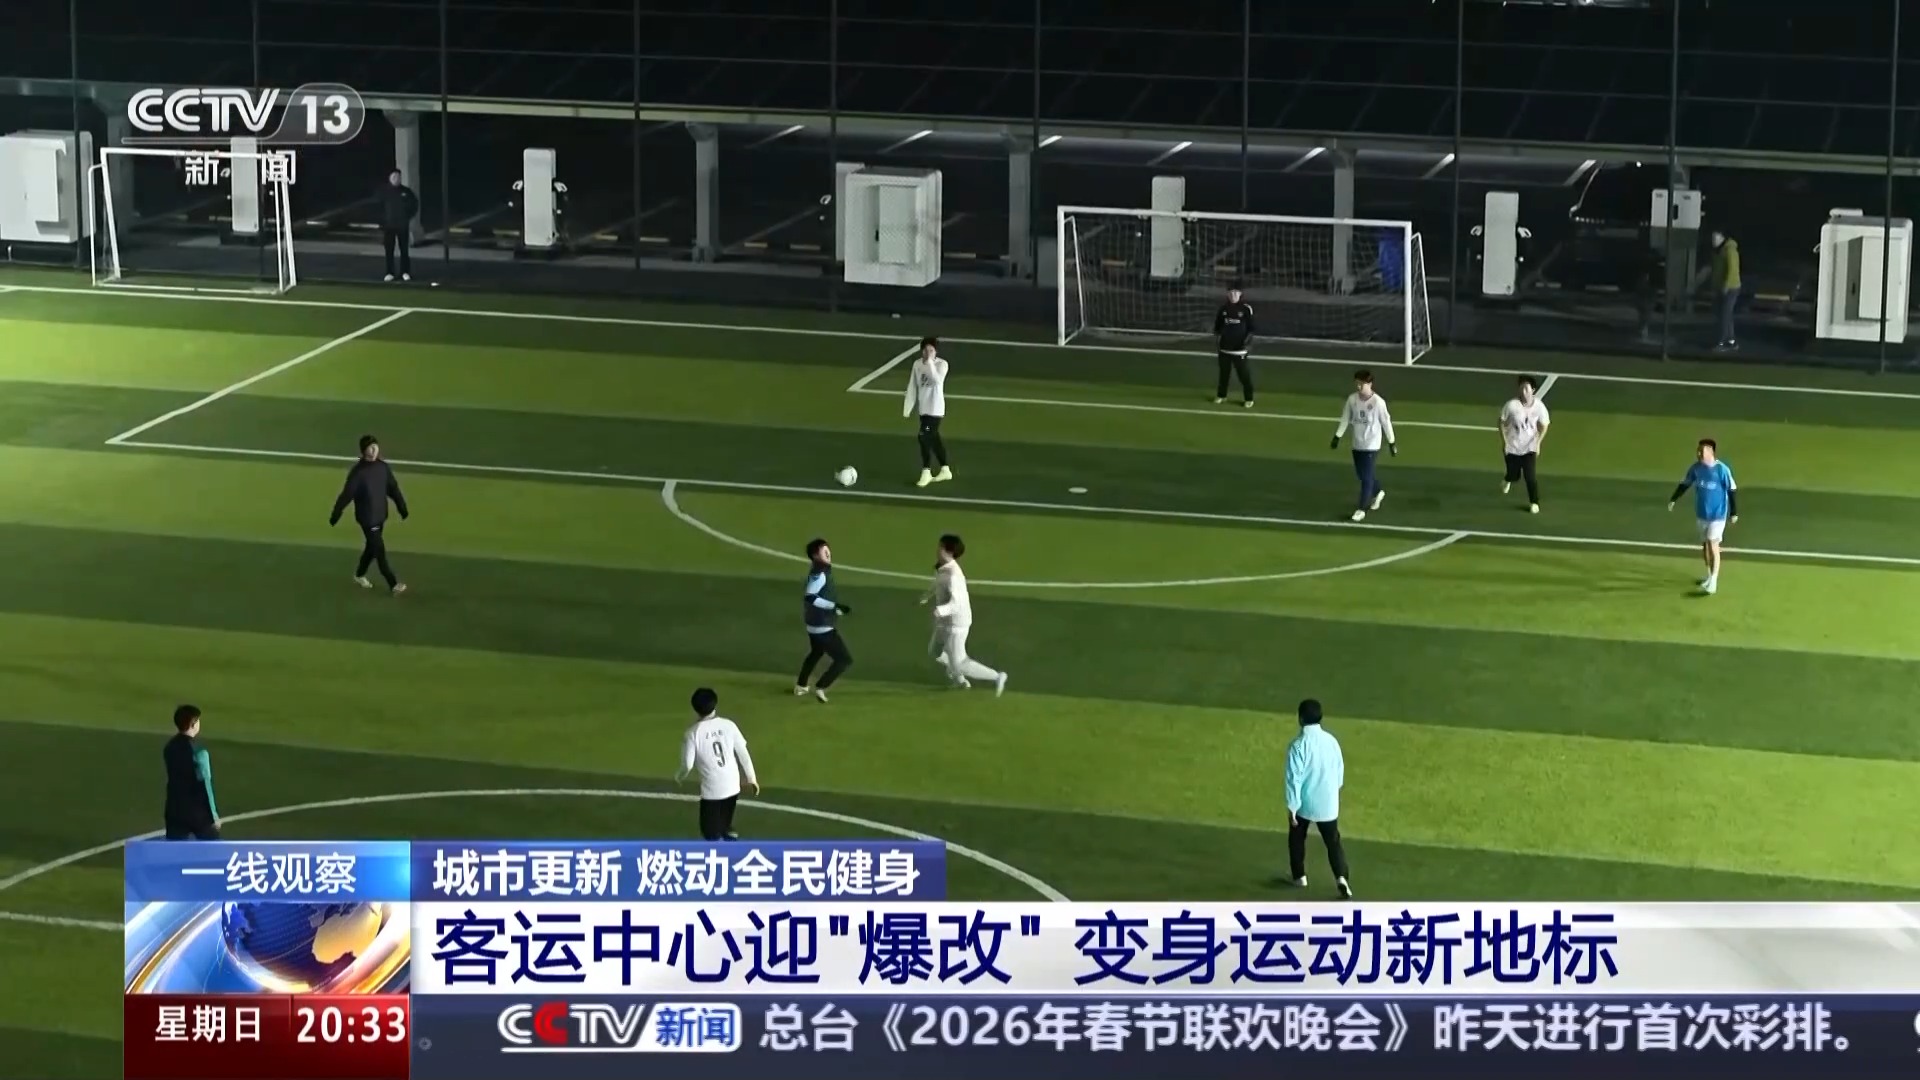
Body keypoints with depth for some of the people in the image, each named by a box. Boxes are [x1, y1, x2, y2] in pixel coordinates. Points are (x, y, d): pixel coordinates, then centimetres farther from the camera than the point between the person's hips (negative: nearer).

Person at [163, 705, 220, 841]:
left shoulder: (170, 748, 3)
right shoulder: (197, 751, -18)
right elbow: (204, 785, -15)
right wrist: (214, 814, -10)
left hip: (176, 810, 5)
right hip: (198, 811, -5)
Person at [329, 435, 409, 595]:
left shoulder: (383, 467, -2)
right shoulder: (358, 472, -19)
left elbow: (393, 489, 8)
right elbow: (347, 494, -16)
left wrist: (402, 507, 9)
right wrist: (336, 514, -13)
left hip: (380, 515, 6)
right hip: (367, 517, -6)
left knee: (372, 546, 20)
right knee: (380, 550, -3)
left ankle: (359, 575, 41)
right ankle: (394, 584, 0)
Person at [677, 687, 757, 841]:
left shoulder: (693, 733, -12)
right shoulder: (728, 725, -2)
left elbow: (688, 765, -10)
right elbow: (743, 753, 2)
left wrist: (678, 777, 13)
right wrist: (751, 778, 15)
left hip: (711, 789, -4)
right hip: (732, 786, 4)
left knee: (711, 834, 4)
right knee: (725, 826, 25)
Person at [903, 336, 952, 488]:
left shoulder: (942, 364, -13)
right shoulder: (917, 364, 2)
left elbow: (937, 380, -32)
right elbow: (912, 387, 7)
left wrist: (930, 362, -33)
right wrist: (908, 407, 6)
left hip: (935, 408, -6)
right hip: (923, 407, 6)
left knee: (924, 437, -12)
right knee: (933, 437, 14)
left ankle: (926, 472, -2)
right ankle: (945, 470, 27)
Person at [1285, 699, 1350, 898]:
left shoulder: (1298, 744, -19)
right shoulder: (1331, 741, -3)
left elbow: (1294, 777, -19)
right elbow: (1340, 770, 8)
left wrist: (1292, 806, -12)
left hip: (1304, 803, -3)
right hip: (1328, 803, 3)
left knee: (1297, 838, 21)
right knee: (1333, 840, 8)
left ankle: (1299, 876, 32)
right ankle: (1341, 878, -11)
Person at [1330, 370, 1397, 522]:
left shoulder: (1378, 402, -17)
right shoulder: (1352, 399, -4)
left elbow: (1386, 422, -9)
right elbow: (1345, 419, 6)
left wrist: (1391, 443, -4)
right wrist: (1337, 436, 3)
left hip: (1371, 445, -5)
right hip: (1357, 444, 5)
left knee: (1366, 476, -5)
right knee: (1361, 474, 16)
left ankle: (1362, 509, 4)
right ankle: (1378, 492, 42)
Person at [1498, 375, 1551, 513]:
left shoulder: (1539, 407, -17)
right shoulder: (1512, 405, -22)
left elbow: (1543, 426, -1)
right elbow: (1502, 423, -7)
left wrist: (1538, 443, -9)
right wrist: (1505, 443, -8)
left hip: (1530, 448, 0)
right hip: (1512, 447, 0)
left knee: (1530, 476, -9)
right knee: (1514, 475, 12)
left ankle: (1534, 502, 12)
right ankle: (1507, 481, 51)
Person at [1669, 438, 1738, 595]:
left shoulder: (1722, 469, -18)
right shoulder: (1696, 468, -3)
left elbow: (1732, 491, -12)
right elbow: (1685, 484, 11)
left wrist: (1734, 512, -11)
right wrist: (1674, 499, 4)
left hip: (1717, 514, -6)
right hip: (1701, 513, 6)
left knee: (1713, 546, -9)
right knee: (1705, 544, 16)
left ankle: (1713, 582, -5)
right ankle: (1710, 575, 33)